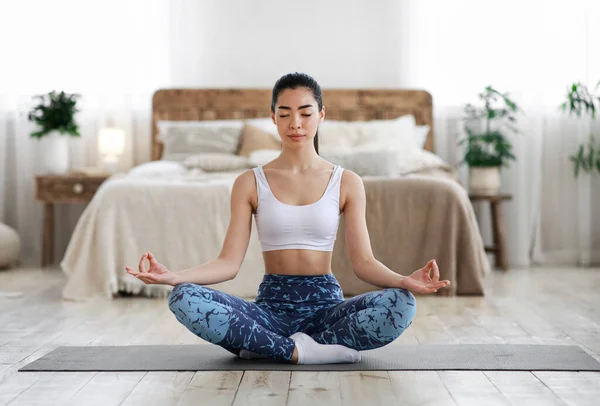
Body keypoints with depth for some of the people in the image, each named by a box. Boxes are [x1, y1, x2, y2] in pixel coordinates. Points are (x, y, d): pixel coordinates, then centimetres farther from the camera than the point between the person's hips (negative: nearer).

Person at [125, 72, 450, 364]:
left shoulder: (347, 183, 4)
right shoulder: (249, 183, 5)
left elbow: (363, 261, -2)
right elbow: (229, 262, -2)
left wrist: (405, 280, -23)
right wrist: (172, 276, -19)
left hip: (325, 303, 1)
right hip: (271, 305, 0)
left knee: (401, 304, -31)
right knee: (184, 298, -28)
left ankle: (265, 346, -21)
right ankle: (300, 350, -23)